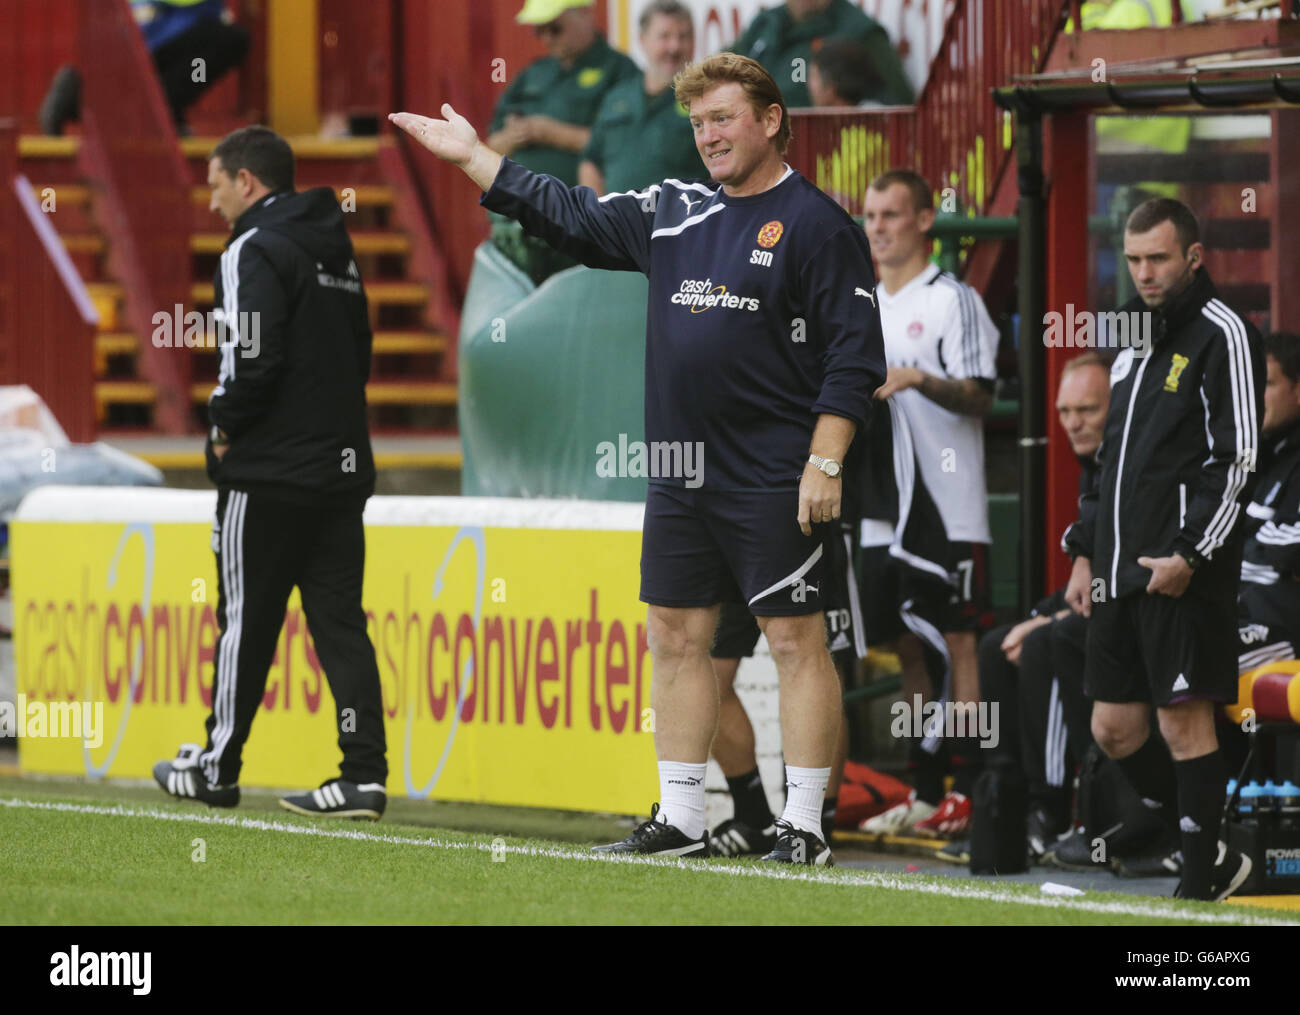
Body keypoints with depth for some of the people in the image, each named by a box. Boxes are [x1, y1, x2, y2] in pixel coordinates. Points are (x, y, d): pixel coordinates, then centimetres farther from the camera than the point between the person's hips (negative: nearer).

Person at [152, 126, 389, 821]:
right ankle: (364, 775, -4)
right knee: (340, 621, 4)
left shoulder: (255, 251, -11)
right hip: (341, 465, 7)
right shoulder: (335, 251, 16)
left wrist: (224, 425, -6)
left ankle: (217, 769, 13)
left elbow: (253, 359, -21)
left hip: (269, 475, -7)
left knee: (246, 620, 3)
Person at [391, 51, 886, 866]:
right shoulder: (674, 212, 13)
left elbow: (855, 355, -10)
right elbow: (572, 217, 21)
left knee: (796, 641, -5)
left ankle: (804, 827, -3)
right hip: (681, 477, 7)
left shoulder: (817, 224, -6)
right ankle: (681, 820, 17)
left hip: (776, 483, -7)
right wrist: (473, 155, 19)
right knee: (676, 638, 9)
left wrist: (825, 463, -16)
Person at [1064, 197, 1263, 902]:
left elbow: (1238, 459, -13)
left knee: (1184, 719, -6)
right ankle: (1211, 857, 19)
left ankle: (1202, 881, 1)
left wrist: (1191, 555, -18)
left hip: (1182, 571, -8)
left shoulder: (1221, 334, -7)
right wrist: (1087, 553, 21)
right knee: (1114, 727, 7)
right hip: (1120, 568, 8)